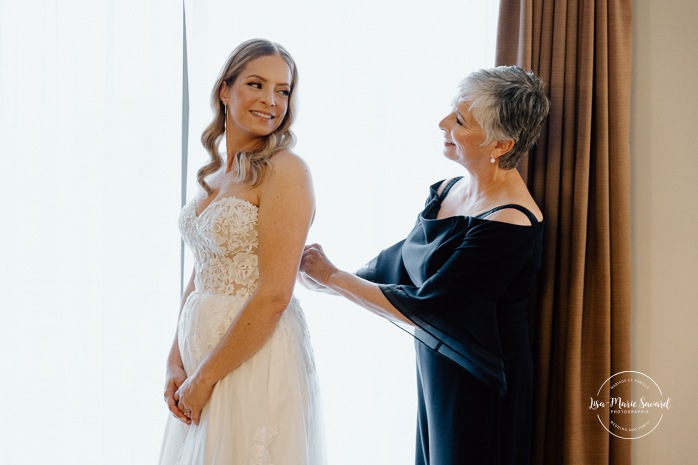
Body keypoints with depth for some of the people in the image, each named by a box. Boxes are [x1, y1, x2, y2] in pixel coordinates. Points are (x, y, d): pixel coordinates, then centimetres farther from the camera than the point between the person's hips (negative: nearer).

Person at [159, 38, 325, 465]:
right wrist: (177, 362, 3)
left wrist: (204, 378, -13)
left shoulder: (286, 170, -14)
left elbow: (274, 296, -19)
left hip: (256, 361, -7)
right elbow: (200, 277, 12)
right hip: (202, 350, 7)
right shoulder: (215, 174, 9)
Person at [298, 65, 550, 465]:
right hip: (436, 374, 7)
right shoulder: (451, 189, 2)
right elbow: (401, 262, 14)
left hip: (478, 392, -7)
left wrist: (334, 278, -13)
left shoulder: (509, 223, -25)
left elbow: (423, 309, -22)